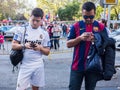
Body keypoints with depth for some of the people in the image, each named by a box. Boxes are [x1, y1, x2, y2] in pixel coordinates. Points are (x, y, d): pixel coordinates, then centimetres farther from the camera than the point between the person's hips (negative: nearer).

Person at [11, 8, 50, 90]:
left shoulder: (44, 33, 4)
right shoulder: (22, 30, 0)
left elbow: (47, 52, 5)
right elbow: (13, 45, -1)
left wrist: (40, 48, -16)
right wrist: (24, 46, -20)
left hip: (38, 65, 2)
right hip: (25, 65, -1)